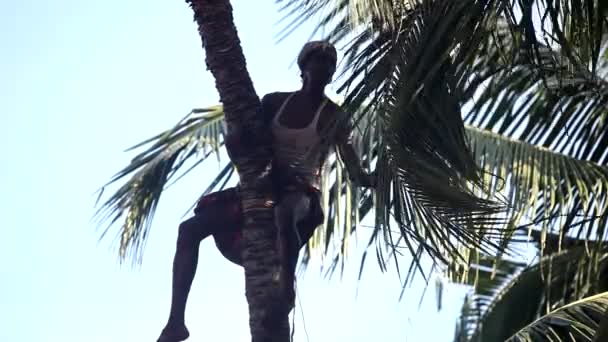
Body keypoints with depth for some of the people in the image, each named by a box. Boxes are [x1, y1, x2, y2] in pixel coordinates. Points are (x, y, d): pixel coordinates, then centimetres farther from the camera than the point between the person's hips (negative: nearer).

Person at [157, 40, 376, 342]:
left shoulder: (335, 118, 2)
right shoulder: (274, 102, 11)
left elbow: (354, 171, -5)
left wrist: (368, 179, -29)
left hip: (301, 194, -5)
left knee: (284, 214, -44)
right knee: (190, 228, -9)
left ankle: (286, 287, -37)